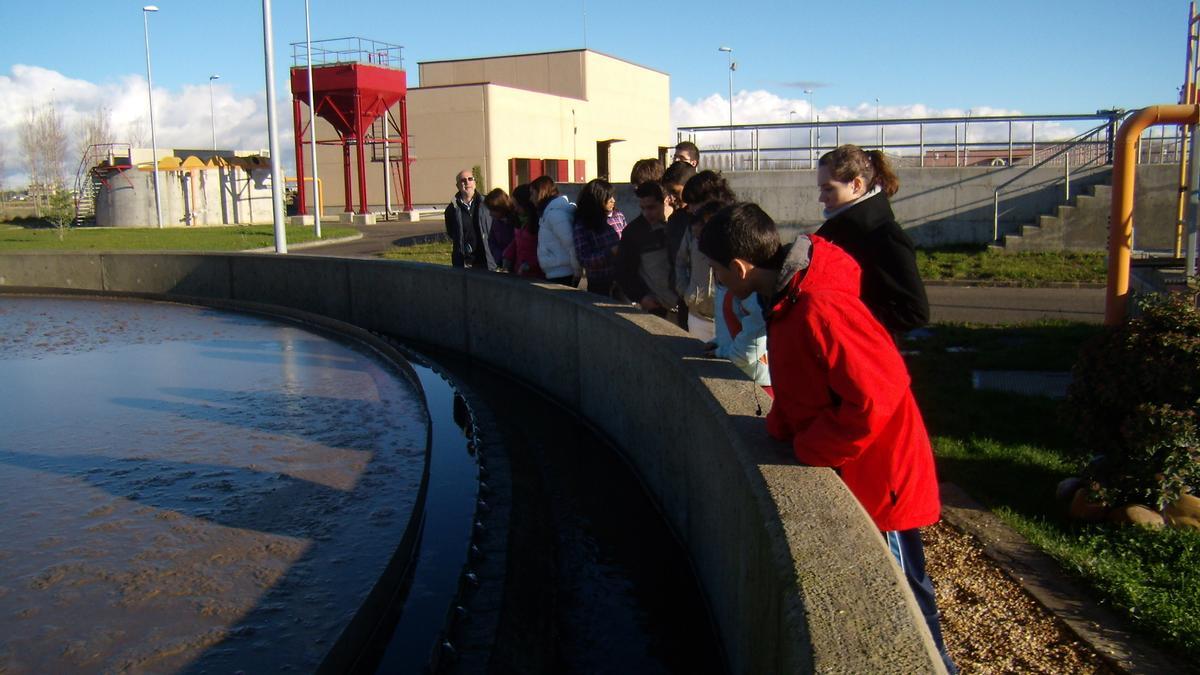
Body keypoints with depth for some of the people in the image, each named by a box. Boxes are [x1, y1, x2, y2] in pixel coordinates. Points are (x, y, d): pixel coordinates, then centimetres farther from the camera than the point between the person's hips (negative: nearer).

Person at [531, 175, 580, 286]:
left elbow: (570, 243, -19)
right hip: (555, 274, 10)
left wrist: (577, 270, -15)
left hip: (561, 275, -10)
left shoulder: (554, 213, -14)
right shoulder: (549, 212, 17)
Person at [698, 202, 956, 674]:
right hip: (846, 475, 10)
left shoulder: (820, 306, -28)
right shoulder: (787, 297, 3)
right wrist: (780, 428, -3)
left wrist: (808, 448, -18)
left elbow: (874, 396, -31)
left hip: (878, 476, -10)